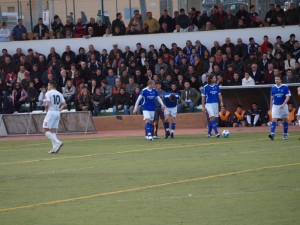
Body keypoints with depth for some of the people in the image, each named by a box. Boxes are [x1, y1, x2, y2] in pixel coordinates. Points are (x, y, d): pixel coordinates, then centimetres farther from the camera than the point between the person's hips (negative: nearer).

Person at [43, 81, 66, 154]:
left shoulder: (49, 93, -7)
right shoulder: (59, 94, 12)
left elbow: (47, 104, -17)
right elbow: (64, 104, 7)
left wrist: (46, 110, -1)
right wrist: (59, 110, 12)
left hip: (51, 112, -7)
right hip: (57, 113, 7)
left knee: (46, 130, -4)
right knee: (53, 131, 9)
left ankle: (57, 142, -20)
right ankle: (55, 148, 1)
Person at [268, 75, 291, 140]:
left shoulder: (285, 87, -7)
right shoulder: (273, 88, 4)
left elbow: (288, 97, -10)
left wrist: (283, 104, -23)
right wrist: (271, 107, 14)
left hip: (283, 106, -1)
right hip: (275, 106, 1)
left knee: (285, 120, 9)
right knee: (274, 120, -11)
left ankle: (285, 134, 21)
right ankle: (272, 134, -22)